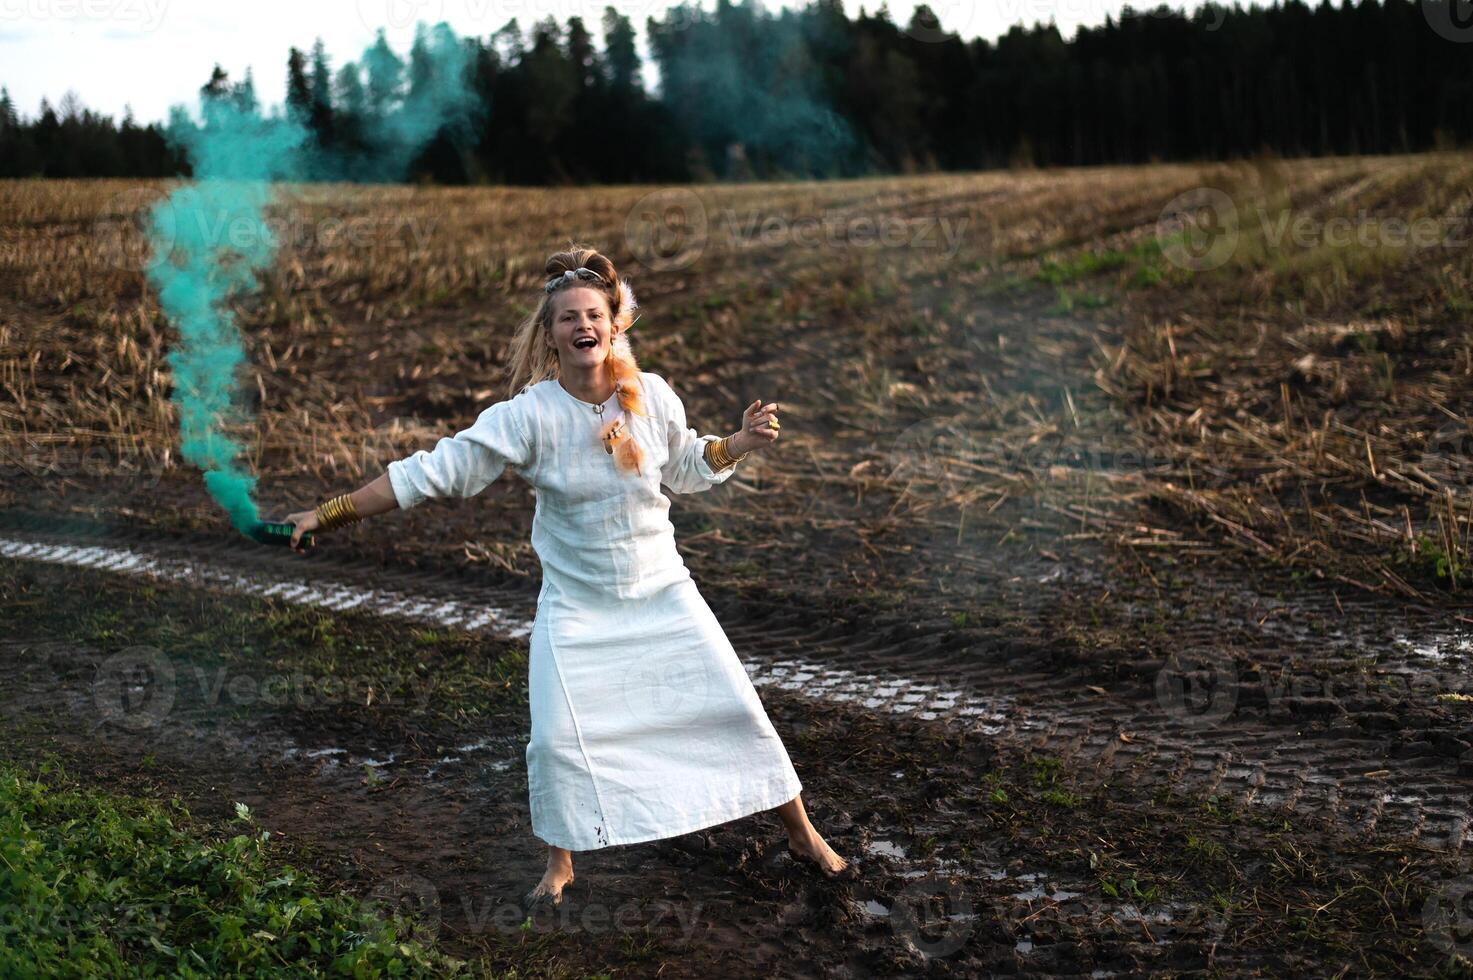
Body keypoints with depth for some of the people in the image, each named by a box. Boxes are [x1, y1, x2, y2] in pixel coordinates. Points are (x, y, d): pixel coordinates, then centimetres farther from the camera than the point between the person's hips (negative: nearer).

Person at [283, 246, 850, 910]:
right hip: (575, 607, -2)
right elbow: (432, 474, -15)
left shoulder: (653, 396, -10)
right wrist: (331, 513, -18)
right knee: (557, 738, -5)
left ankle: (802, 835, 24)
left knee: (736, 707, 5)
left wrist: (741, 443, -7)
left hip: (663, 596, 2)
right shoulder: (528, 415, -17)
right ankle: (560, 864, 24)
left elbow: (685, 469, 10)